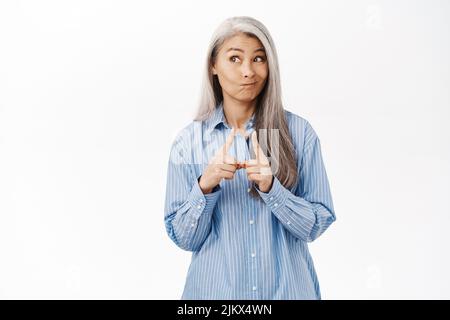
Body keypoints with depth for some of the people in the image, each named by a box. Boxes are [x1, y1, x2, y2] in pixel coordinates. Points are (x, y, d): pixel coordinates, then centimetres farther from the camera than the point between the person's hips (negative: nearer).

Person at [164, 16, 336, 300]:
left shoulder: (299, 131, -8)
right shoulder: (189, 140, -5)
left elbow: (317, 224, -7)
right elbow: (183, 238, -5)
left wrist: (271, 188, -22)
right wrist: (205, 186, -21)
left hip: (287, 288, 0)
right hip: (216, 288, 0)